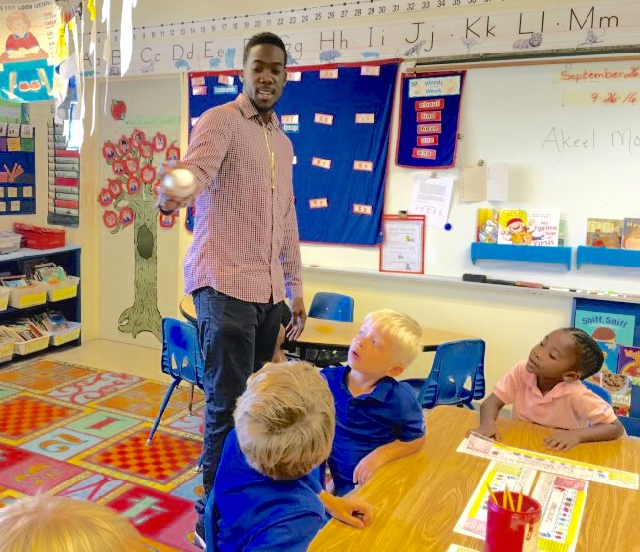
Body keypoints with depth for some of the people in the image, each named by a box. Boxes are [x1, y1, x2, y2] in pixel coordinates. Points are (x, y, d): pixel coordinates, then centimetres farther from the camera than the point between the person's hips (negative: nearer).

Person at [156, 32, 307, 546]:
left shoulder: (283, 143, 18)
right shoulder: (219, 122, -5)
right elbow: (196, 167, -28)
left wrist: (295, 286, 18)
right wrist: (174, 191, -52)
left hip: (268, 290, 7)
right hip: (225, 283, -7)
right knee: (229, 403, -3)